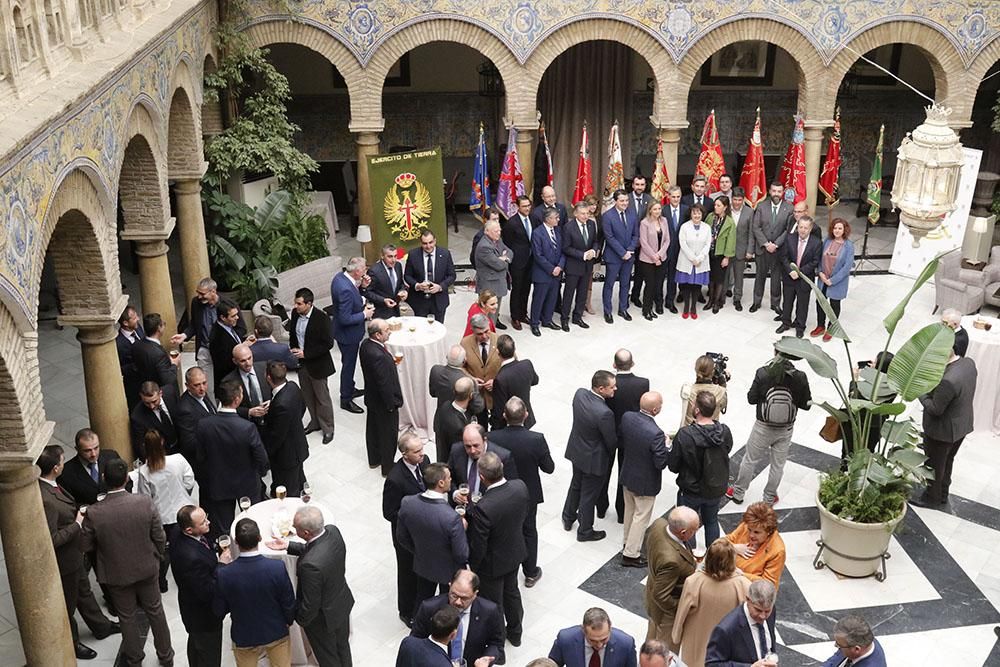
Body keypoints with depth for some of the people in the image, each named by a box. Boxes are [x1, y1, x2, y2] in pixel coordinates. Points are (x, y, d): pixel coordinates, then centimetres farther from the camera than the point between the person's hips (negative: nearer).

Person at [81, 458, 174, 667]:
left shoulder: (93, 513, -26)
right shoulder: (145, 503, -24)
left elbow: (85, 546, -12)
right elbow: (160, 538, -13)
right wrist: (157, 556, 7)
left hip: (117, 575, -1)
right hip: (147, 569, 1)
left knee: (127, 618, 21)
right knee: (155, 611, 23)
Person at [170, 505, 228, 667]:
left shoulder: (180, 535, -15)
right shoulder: (192, 557, -42)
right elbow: (207, 593, -32)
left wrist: (217, 559, -9)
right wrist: (222, 564, -26)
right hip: (204, 617, -9)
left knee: (196, 645, 34)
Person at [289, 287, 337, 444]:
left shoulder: (321, 318, -23)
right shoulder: (295, 314, -4)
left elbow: (328, 343, -21)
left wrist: (306, 353, -22)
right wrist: (293, 348, -4)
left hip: (317, 364, -6)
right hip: (301, 362, 6)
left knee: (322, 397, 7)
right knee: (308, 396, 20)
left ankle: (327, 428, 23)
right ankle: (315, 422, 40)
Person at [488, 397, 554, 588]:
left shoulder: (492, 438, -26)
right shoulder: (536, 439, -28)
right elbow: (549, 468, -14)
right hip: (528, 494, -1)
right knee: (528, 532, 22)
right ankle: (530, 573, 37)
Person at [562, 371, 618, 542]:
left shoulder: (579, 393, -16)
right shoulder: (604, 413, -36)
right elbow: (612, 441, -20)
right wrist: (610, 452, 1)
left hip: (576, 451, 7)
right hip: (593, 459, -7)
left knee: (576, 485, 30)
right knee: (588, 495, 15)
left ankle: (568, 518, 50)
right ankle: (585, 531, 36)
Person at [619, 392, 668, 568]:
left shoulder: (627, 417, -16)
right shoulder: (656, 433, -35)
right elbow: (661, 463, -25)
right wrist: (665, 445, -10)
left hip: (627, 475, 7)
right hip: (645, 482, -6)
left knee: (630, 510, 28)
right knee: (641, 517, 14)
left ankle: (628, 541, 48)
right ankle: (630, 554, 26)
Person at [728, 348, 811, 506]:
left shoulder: (763, 373, -21)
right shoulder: (800, 377, -18)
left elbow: (751, 399, -12)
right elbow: (806, 404, -9)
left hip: (763, 428, -1)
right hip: (786, 429, 1)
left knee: (750, 460, 19)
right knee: (777, 465, 20)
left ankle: (738, 493, 34)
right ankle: (769, 498, 36)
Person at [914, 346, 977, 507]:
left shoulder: (948, 381, -38)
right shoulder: (969, 363, -11)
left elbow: (935, 409, -27)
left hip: (943, 431, -8)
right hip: (961, 425, 8)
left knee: (934, 465, 16)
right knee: (947, 462, 27)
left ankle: (932, 497, 36)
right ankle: (943, 494, 45)